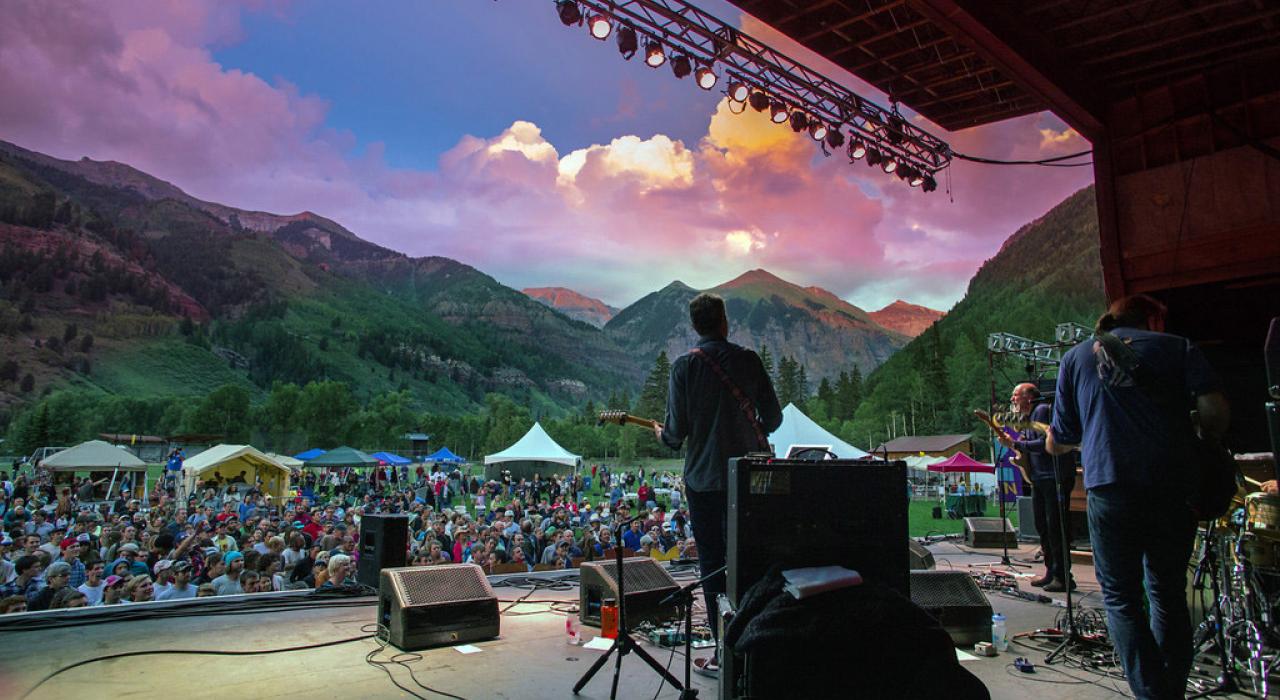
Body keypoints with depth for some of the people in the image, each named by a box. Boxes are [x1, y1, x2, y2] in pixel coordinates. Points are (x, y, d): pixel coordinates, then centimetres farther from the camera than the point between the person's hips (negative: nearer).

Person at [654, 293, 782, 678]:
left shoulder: (685, 365, -7)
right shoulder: (748, 359, 0)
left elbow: (677, 429, -10)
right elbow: (773, 417, 3)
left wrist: (663, 435, 13)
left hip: (704, 477, -3)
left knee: (713, 564, 6)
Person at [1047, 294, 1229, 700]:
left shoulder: (1076, 357, 15)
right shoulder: (1177, 347, 12)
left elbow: (1057, 444, 12)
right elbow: (1215, 407, -5)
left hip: (1110, 489, -1)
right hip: (1174, 488, 1)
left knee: (1120, 597, 10)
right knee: (1168, 594, 17)